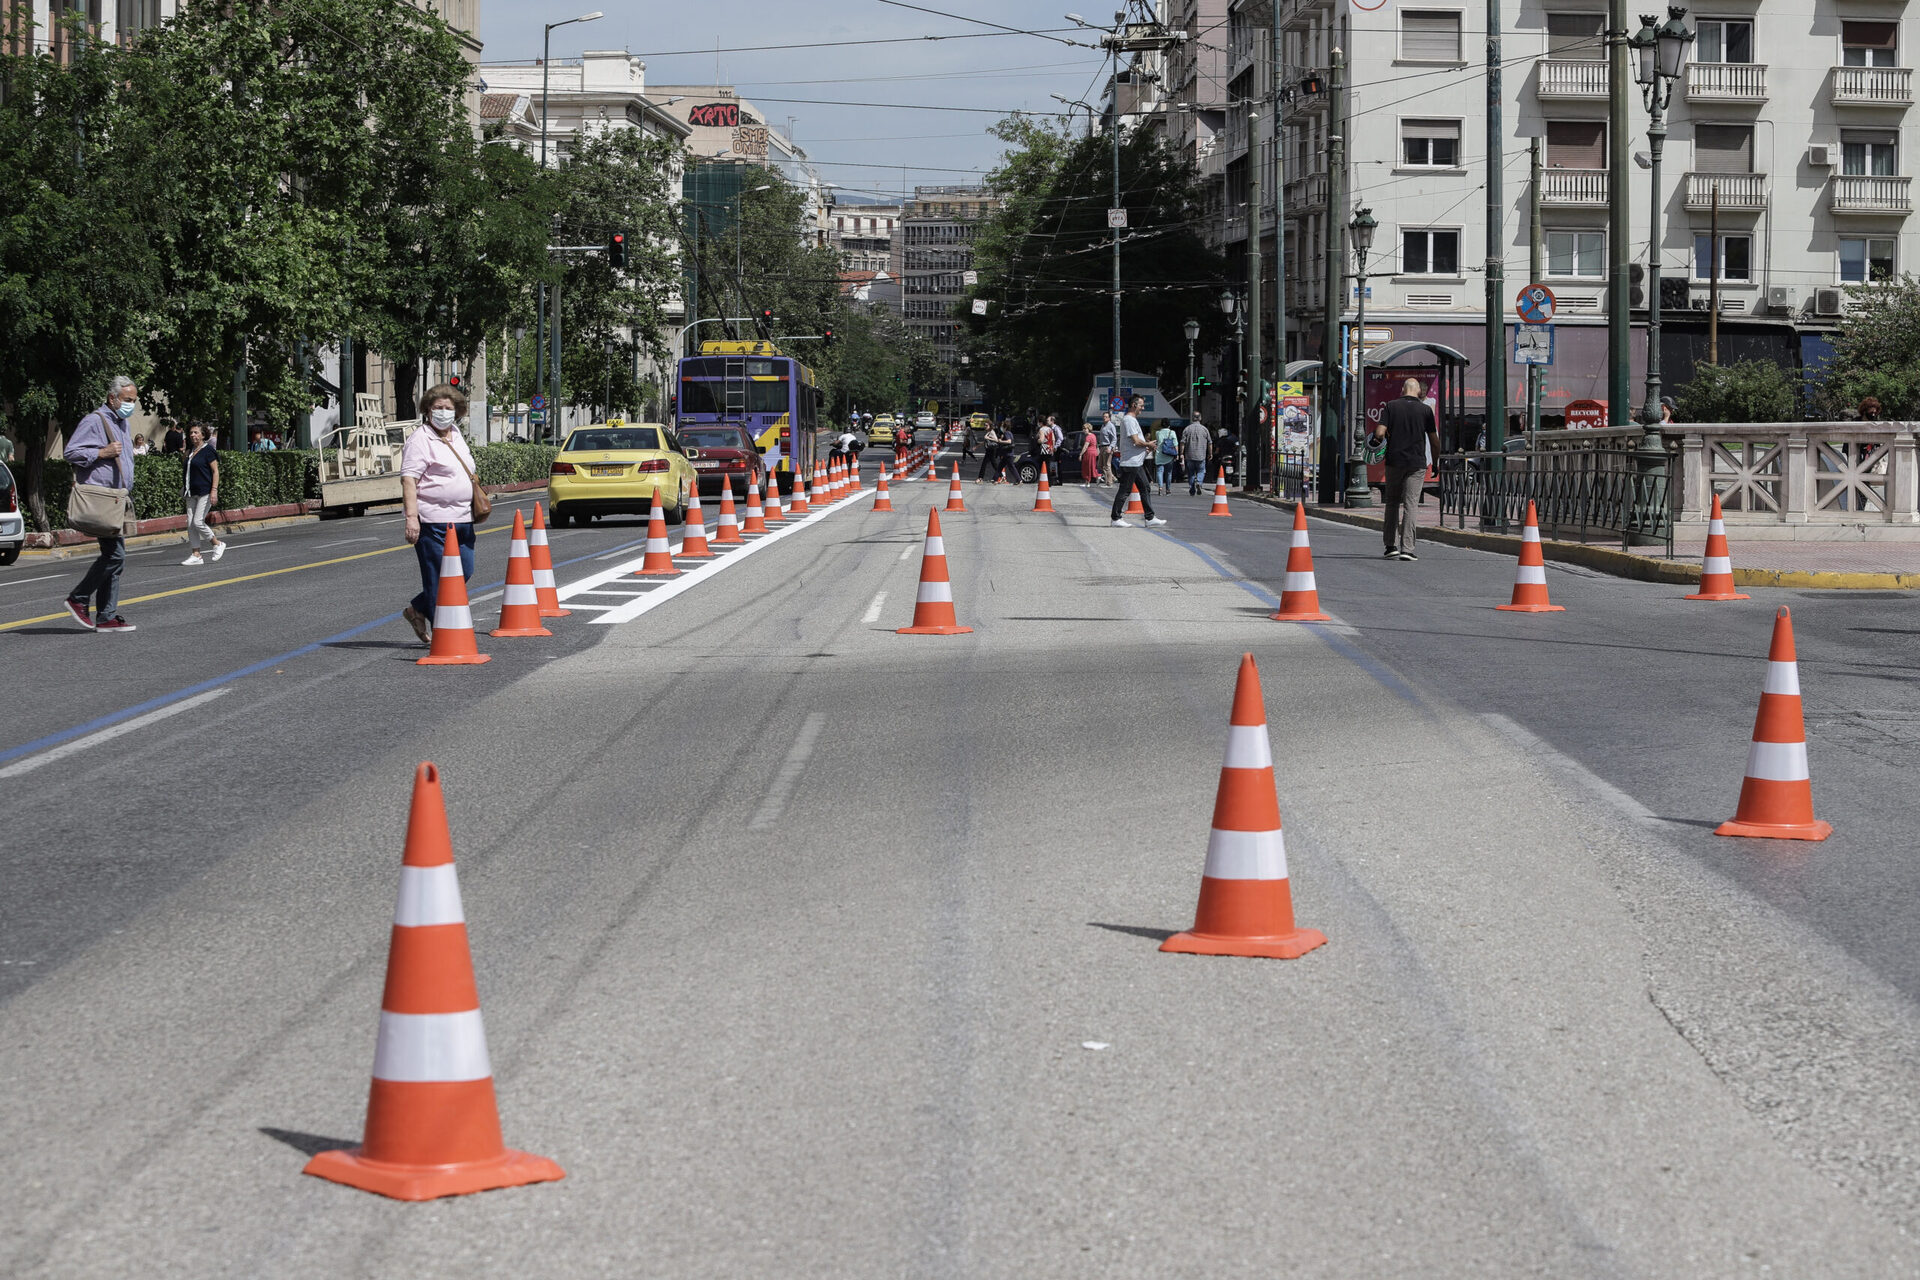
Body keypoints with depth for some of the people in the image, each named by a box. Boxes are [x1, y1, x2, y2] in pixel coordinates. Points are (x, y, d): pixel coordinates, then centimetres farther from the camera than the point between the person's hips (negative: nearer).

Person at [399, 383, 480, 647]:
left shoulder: (456, 435, 16)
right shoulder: (421, 439, -10)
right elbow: (409, 479, -17)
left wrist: (477, 500, 27)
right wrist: (411, 516, -25)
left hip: (462, 520, 9)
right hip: (433, 521, -9)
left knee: (464, 573, 11)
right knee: (438, 578, -4)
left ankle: (417, 610, 27)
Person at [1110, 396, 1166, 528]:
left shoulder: (1132, 420, 19)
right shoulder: (1129, 420, -15)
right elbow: (1136, 441, -22)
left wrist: (1145, 448, 10)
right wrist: (1149, 445, -6)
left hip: (1137, 463, 11)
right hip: (1130, 462, -11)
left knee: (1145, 488, 11)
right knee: (1124, 491, -5)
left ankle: (1150, 518, 13)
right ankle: (1116, 519, 1)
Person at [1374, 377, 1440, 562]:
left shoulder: (1391, 406, 0)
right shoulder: (1425, 410, 0)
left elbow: (1380, 432, -7)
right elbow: (1434, 440, 2)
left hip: (1394, 461, 1)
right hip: (1417, 463, -1)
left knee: (1392, 502, 13)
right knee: (1411, 505, 0)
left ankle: (1392, 545, 9)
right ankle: (1406, 548, -7)